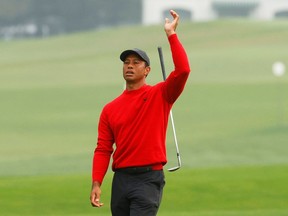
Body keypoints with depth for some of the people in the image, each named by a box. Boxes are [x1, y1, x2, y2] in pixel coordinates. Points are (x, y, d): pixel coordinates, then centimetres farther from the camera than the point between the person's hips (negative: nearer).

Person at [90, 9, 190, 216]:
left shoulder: (160, 95, 2)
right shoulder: (110, 109, 12)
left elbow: (183, 70, -15)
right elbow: (103, 150, 9)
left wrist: (171, 34, -12)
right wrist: (96, 183, -2)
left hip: (149, 178, -5)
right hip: (120, 181, 5)